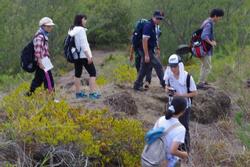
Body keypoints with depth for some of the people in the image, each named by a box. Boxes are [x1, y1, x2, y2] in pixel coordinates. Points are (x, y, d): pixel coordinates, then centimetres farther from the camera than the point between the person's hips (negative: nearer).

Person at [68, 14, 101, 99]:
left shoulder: (72, 30, 9)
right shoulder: (80, 29, -15)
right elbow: (83, 44, -20)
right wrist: (88, 56, -19)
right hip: (83, 55, -8)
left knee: (77, 74, 13)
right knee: (92, 73, -2)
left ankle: (78, 92, 16)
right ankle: (93, 92, -9)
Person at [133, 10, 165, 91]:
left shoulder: (154, 26, 12)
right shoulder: (148, 26, -18)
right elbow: (144, 40, -22)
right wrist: (146, 55, -25)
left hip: (150, 50, 10)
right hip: (146, 51, -10)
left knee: (144, 69, 12)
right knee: (158, 66, -8)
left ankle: (137, 85, 17)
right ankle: (164, 84, -3)